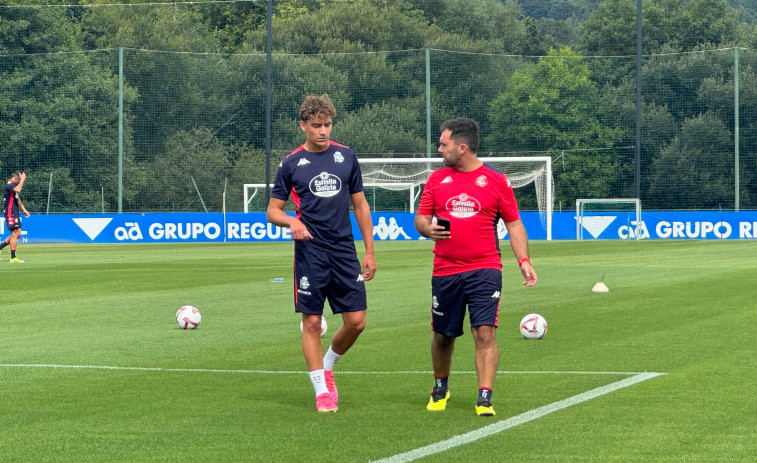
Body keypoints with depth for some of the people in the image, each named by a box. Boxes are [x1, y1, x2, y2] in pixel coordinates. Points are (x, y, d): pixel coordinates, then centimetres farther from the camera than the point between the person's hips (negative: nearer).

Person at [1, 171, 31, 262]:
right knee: (15, 234, -9)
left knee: (18, 234, 10)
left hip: (15, 213, 10)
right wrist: (22, 180, -24)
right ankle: (13, 257, -5)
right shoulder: (9, 184, -14)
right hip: (10, 213, -10)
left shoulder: (15, 184, 17)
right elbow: (17, 189, -36)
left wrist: (24, 210, 23)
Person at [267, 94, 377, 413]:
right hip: (310, 252, -3)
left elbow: (360, 205, 14)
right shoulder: (291, 164, 1)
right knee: (312, 323, -2)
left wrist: (370, 252, 9)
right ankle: (322, 390, 8)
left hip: (345, 251, 3)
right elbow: (272, 210, 5)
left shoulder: (346, 157, 8)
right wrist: (292, 221, -18)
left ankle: (326, 367, 25)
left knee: (356, 321, -1)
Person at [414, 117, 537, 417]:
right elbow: (420, 218, 12)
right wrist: (427, 229, -13)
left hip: (485, 269, -3)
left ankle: (485, 398, -12)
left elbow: (514, 224, 5)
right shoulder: (437, 179, 9)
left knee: (485, 332, -14)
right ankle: (440, 389, 34)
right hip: (444, 271, 3)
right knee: (443, 335, 11)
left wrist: (523, 261, -8)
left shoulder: (496, 181, 1)